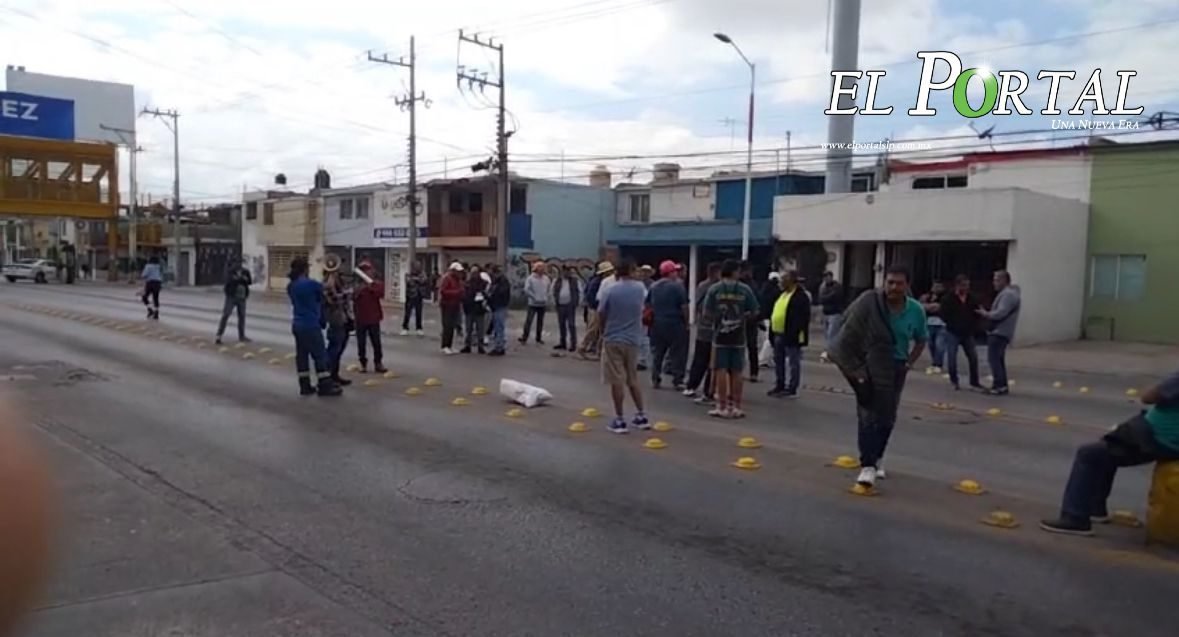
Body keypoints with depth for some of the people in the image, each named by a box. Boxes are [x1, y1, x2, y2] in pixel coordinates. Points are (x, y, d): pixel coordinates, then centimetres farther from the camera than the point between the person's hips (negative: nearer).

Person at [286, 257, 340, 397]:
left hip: (297, 325, 8)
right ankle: (325, 386, 1)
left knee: (302, 354, 11)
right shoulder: (310, 284, -15)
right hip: (310, 325, -8)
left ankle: (305, 386, 15)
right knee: (320, 355, -2)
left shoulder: (291, 286, 7)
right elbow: (323, 289, 1)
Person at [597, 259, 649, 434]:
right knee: (633, 379, 17)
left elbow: (601, 315, -6)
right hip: (633, 340, 4)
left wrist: (604, 332, 12)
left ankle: (620, 420, 3)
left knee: (617, 381, 0)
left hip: (613, 340, -4)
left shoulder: (610, 291, -11)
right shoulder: (640, 289, 1)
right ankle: (641, 416, 20)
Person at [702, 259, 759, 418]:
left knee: (721, 371, 3)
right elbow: (753, 312, -1)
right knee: (736, 372, 8)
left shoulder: (714, 289, -5)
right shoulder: (745, 290, -4)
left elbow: (708, 311, -5)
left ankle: (722, 407, 4)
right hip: (738, 336, 1)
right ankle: (735, 407, 12)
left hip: (720, 335, -1)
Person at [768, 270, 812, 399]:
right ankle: (779, 386, 26)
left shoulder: (801, 296, -13)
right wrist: (772, 333, 17)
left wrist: (796, 334, -24)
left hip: (791, 335, -10)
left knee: (794, 363, 1)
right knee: (778, 361, 15)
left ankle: (792, 389, 6)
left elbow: (804, 318, -18)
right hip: (778, 334, 10)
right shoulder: (782, 294, 17)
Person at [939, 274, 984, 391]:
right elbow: (943, 315, -9)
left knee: (973, 357, 0)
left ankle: (974, 383, 9)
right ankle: (953, 381, 14)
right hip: (953, 333, -3)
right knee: (952, 358, -3)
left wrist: (972, 327, 1)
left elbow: (977, 314, 12)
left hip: (967, 333, 4)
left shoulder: (972, 299, 4)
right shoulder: (948, 298, -8)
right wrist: (952, 325, -12)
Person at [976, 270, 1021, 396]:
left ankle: (1000, 385, -15)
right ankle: (1002, 385, 21)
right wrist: (987, 314, 8)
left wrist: (986, 314, -10)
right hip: (999, 332, 11)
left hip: (1000, 333, -11)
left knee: (993, 358, -14)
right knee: (998, 359, 16)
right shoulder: (1005, 293, 20)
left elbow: (1000, 313, -24)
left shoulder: (1008, 294, -15)